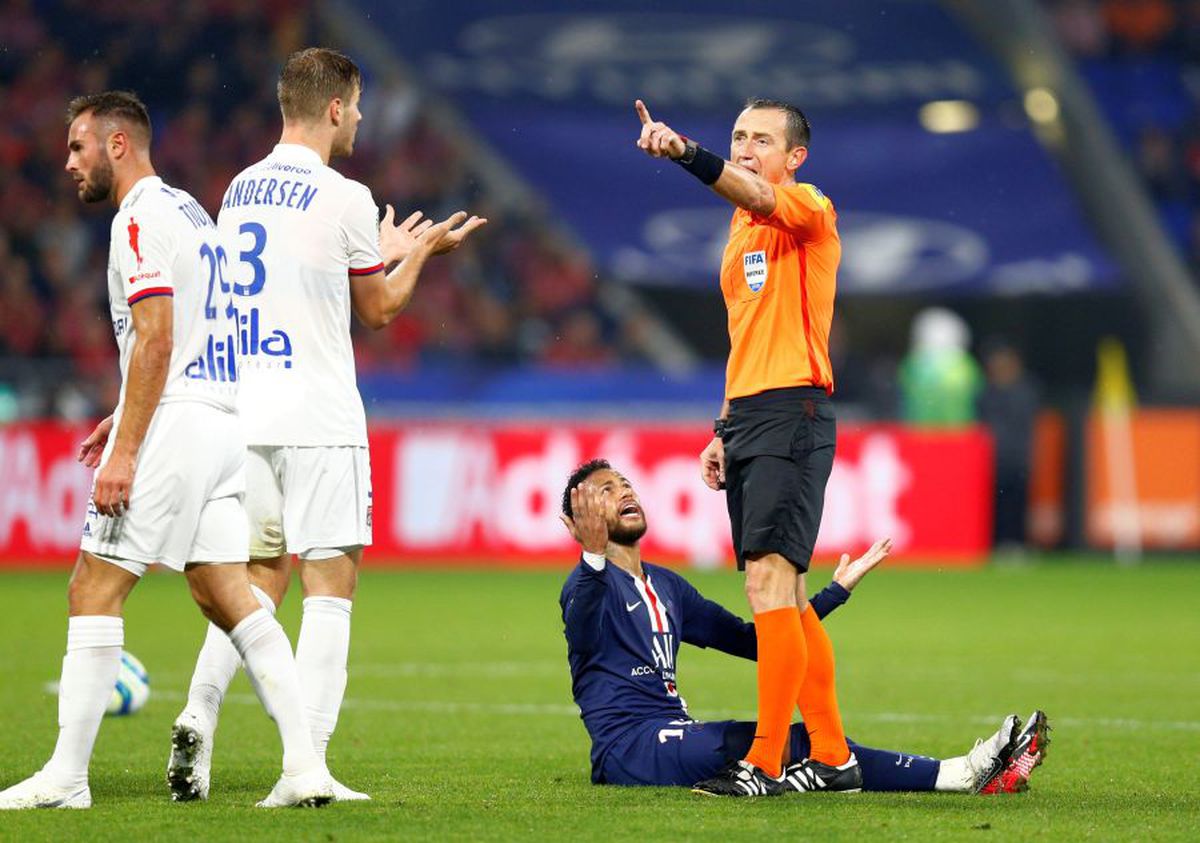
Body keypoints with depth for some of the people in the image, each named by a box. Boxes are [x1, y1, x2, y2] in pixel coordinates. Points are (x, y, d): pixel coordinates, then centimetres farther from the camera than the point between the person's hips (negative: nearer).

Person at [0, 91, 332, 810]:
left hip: (170, 426, -9)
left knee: (94, 590, -5)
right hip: (222, 421, 9)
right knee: (226, 594, 6)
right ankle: (305, 767, -3)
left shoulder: (142, 217, -9)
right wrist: (128, 419, 24)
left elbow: (155, 339, -18)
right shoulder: (192, 211, 21)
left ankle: (66, 777, -6)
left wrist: (125, 451, -20)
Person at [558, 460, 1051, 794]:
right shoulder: (590, 586, -3)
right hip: (628, 745, -8)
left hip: (672, 737, 8)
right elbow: (582, 633, -27)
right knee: (785, 742, -24)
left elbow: (753, 641, 30)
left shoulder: (667, 587, 25)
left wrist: (836, 591, 27)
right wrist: (594, 558, -45)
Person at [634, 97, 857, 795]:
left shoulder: (808, 208, -5)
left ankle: (765, 764, -17)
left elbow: (754, 195, -29)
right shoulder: (742, 227, 21)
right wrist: (724, 431, 23)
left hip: (793, 415, -9)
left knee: (769, 579, -15)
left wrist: (686, 151, -45)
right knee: (785, 593, 9)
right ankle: (833, 758, 14)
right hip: (747, 418, 9)